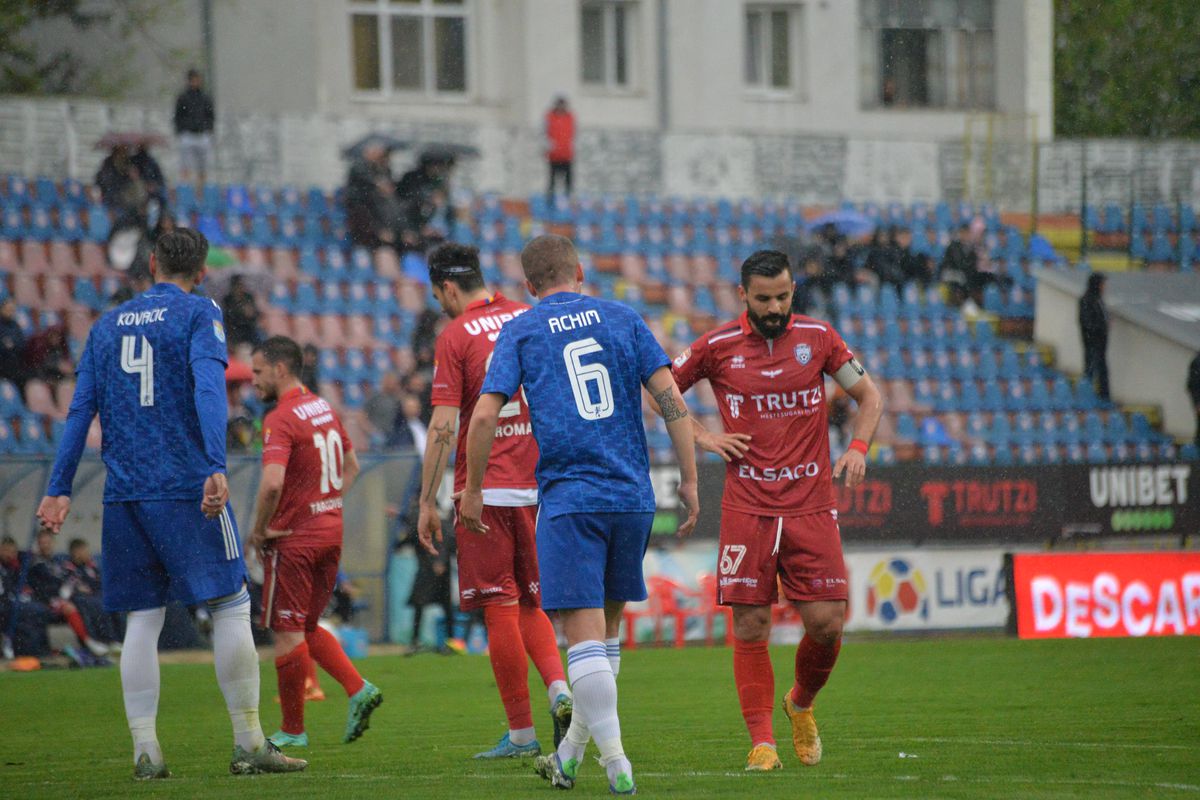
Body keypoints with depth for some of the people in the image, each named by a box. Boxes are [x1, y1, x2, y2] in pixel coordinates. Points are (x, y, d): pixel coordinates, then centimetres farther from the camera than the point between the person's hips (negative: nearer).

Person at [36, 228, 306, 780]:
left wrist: (59, 489, 11)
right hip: (185, 485, -5)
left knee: (142, 619, 6)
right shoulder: (199, 315, 1)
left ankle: (144, 749, 0)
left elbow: (81, 409, 11)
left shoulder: (107, 325, 15)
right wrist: (216, 468, -24)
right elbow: (208, 389, -14)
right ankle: (248, 743, -2)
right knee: (230, 605, 0)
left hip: (123, 491, 5)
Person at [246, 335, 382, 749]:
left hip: (294, 539, -8)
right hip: (331, 531, 9)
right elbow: (351, 466, 23)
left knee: (288, 632, 0)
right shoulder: (325, 409, 11)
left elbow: (272, 484, -29)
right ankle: (358, 689, 2)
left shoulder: (281, 420, -17)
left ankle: (293, 730, 6)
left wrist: (258, 531, -14)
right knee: (308, 627, 18)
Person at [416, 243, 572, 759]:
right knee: (531, 605, 16)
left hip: (486, 490, -5)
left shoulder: (454, 338, -6)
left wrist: (427, 502, -7)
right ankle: (559, 689, -9)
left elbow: (443, 427, -11)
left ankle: (521, 732, 1)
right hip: (539, 485, 5)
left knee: (500, 610, 0)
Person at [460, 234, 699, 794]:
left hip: (568, 496, -3)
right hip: (633, 496, 3)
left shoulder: (520, 331, 5)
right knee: (606, 625, 16)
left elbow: (485, 415, -3)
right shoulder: (622, 319, 10)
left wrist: (473, 490, 8)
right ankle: (571, 753, 23)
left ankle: (616, 764, -15)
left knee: (584, 632, -6)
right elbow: (670, 399, 2)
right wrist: (689, 480, 6)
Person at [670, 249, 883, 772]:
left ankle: (801, 705, 25)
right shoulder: (717, 347, 1)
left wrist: (858, 448, -3)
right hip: (747, 508, -1)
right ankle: (761, 742, 3)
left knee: (827, 621, -4)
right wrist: (703, 438, 0)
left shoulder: (818, 337, 4)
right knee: (750, 626, -5)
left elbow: (868, 395, 14)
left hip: (812, 507, 1)